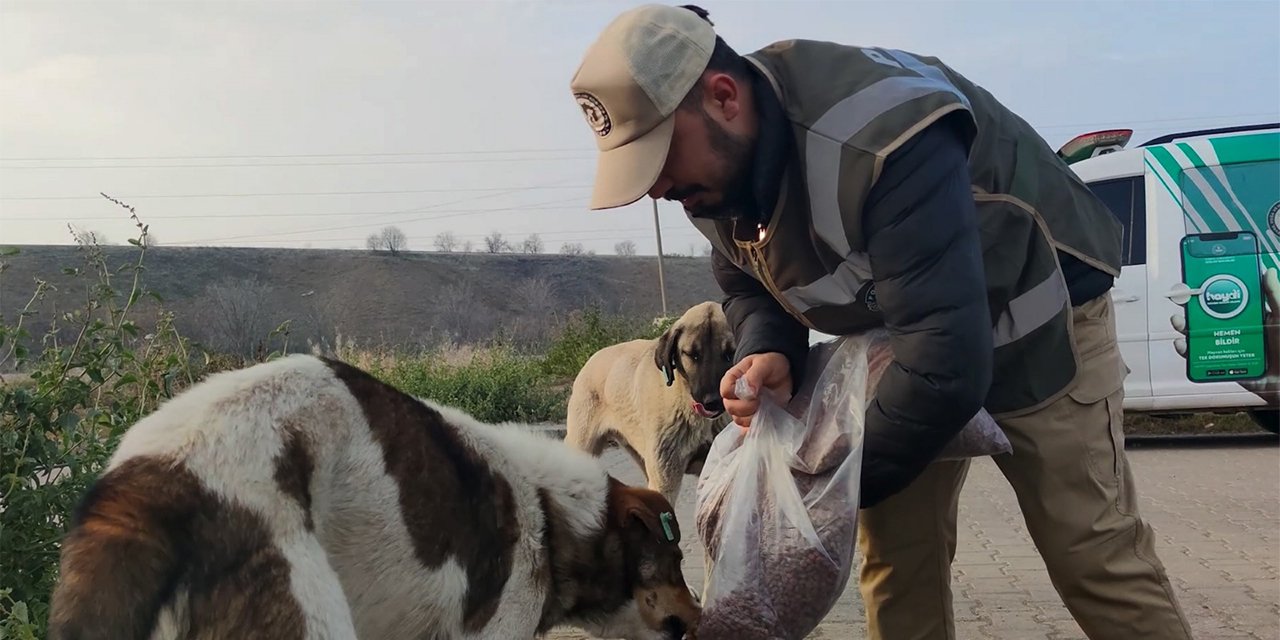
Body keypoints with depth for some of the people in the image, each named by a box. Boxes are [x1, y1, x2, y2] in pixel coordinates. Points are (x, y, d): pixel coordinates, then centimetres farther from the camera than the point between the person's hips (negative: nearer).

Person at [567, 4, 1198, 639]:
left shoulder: (879, 136, -40)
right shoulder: (716, 163, -12)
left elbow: (949, 356, -42)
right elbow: (748, 284, 6)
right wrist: (767, 353, -20)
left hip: (1038, 321, -7)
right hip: (901, 334, 7)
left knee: (1092, 555, -8)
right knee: (894, 553, 1)